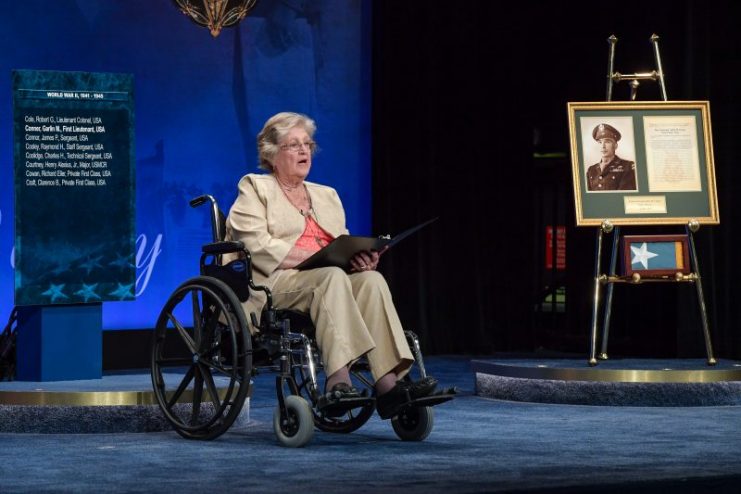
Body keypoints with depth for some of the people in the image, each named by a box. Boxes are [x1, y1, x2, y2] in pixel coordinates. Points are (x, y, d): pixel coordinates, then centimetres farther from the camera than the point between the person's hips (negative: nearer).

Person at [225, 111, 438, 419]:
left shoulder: (327, 196, 28)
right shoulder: (255, 188, 10)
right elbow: (257, 245, -7)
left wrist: (363, 257, -5)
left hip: (328, 281, 5)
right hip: (274, 285, -5)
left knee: (371, 279, -26)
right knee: (332, 277, -35)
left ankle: (388, 383, -41)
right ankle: (338, 381, -48)